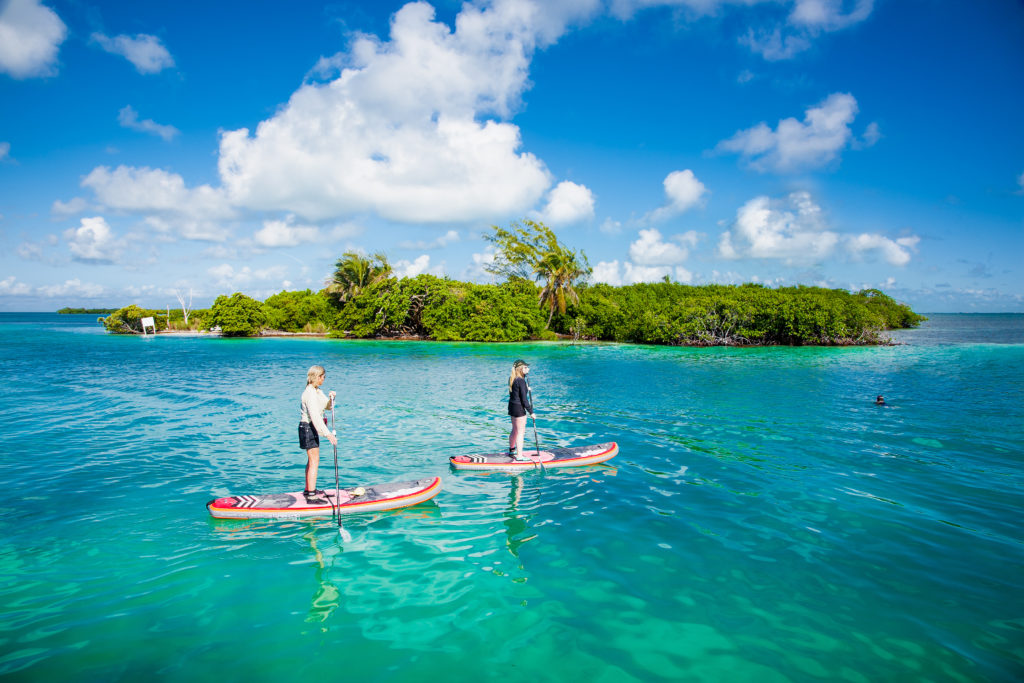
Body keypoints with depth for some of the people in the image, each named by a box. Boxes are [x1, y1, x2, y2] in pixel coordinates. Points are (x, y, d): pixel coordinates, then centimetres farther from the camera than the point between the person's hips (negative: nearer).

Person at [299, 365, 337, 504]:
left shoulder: (317, 391, 10)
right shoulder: (310, 393, -21)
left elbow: (328, 407, 16)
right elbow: (315, 417, -29)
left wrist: (331, 397, -6)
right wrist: (328, 434, -32)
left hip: (312, 428, 10)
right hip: (307, 428, -10)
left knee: (312, 460, 19)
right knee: (314, 461, -9)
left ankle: (309, 489, 32)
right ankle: (311, 496, -8)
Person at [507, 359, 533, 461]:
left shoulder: (512, 379, 8)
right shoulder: (521, 381, -19)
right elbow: (524, 399, -19)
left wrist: (526, 389, 19)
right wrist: (531, 412, -13)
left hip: (512, 406, 9)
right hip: (519, 408, -9)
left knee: (515, 431, 23)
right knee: (520, 432, -1)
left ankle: (512, 450, 38)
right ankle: (519, 456, 5)